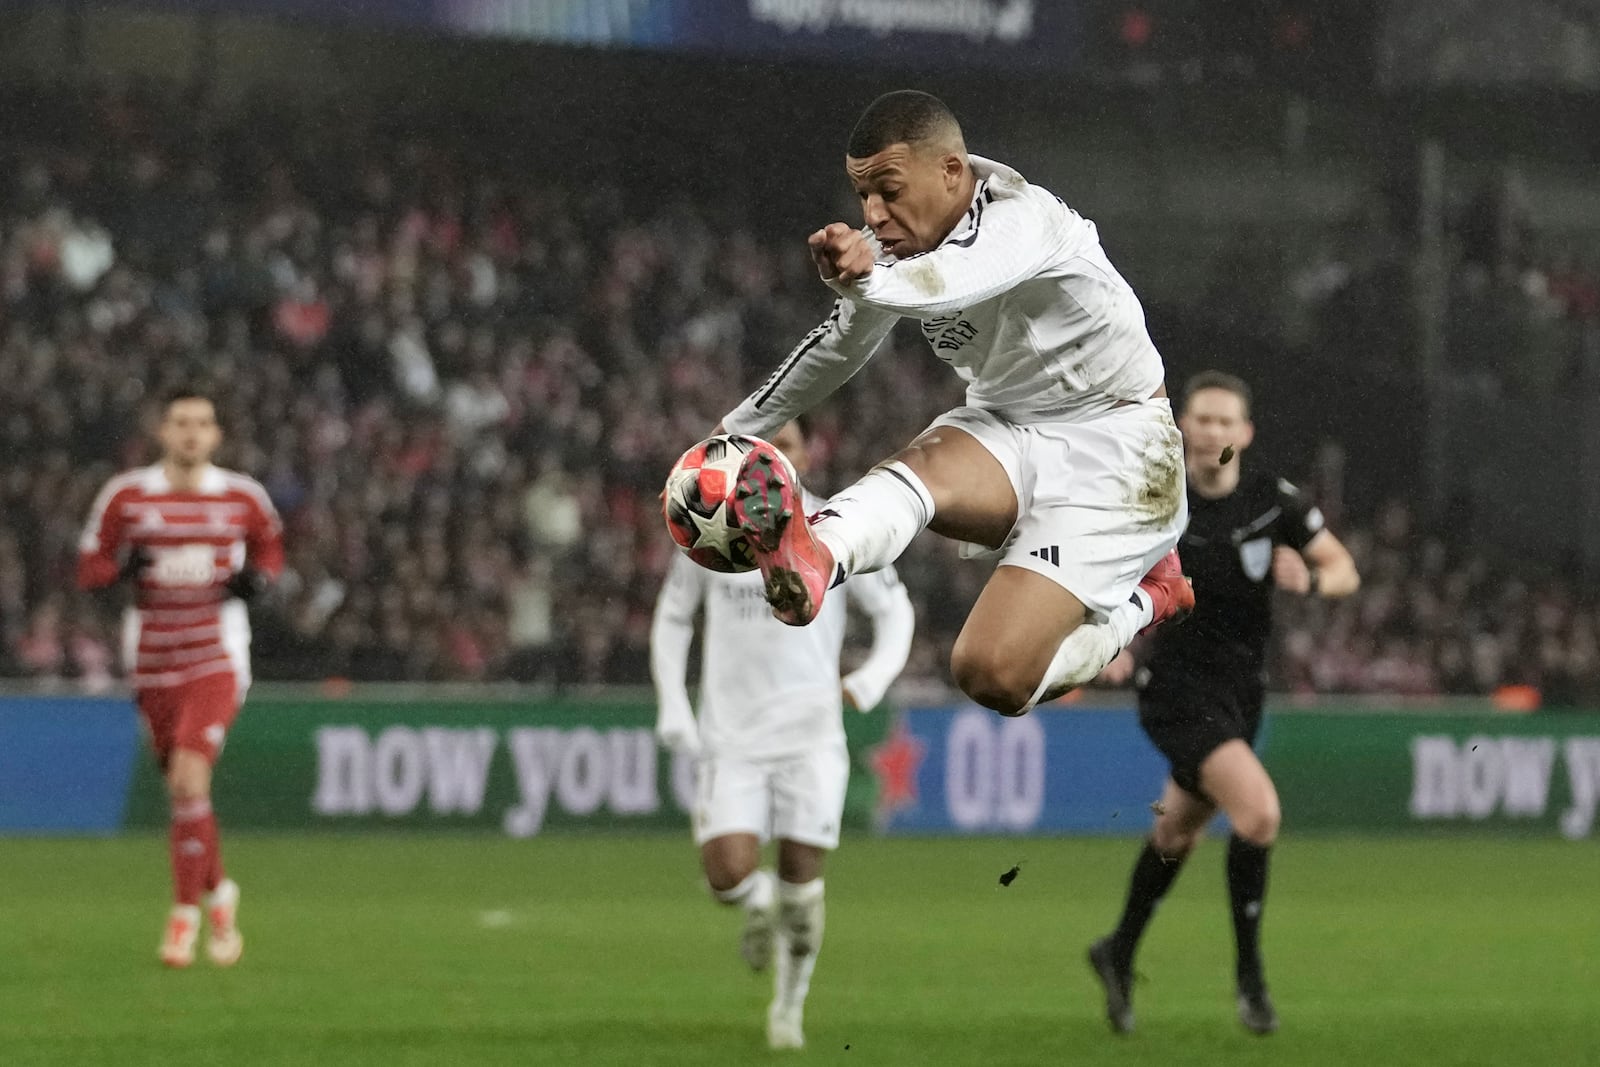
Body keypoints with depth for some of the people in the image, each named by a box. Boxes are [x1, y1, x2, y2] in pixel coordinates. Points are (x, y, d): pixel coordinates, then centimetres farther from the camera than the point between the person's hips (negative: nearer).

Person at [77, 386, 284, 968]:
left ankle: (185, 912, -12)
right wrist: (123, 566, -17)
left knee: (189, 777, -19)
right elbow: (89, 568, 5)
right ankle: (218, 891, 33)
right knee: (183, 788, 9)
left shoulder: (242, 497, 1)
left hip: (217, 659, -2)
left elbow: (270, 547, 19)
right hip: (152, 664, 2)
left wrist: (258, 577, -3)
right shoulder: (126, 495, 1)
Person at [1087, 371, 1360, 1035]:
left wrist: (1308, 580, -20)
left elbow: (1344, 572, 2)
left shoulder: (1273, 500, -4)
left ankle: (1120, 953, 43)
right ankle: (1249, 974, -12)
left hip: (1240, 691, 5)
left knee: (1178, 832, 21)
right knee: (1259, 811, -24)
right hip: (1178, 686, -5)